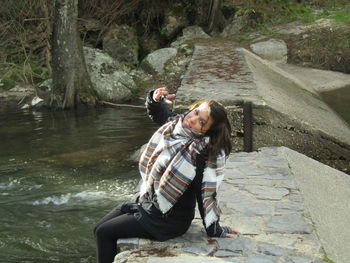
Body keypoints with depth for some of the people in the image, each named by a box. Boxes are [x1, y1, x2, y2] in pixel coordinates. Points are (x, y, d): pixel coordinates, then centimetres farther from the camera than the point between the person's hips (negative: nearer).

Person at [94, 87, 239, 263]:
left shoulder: (202, 152, -27)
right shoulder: (175, 123, -6)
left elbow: (205, 193, -22)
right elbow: (157, 111, 15)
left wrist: (214, 230, -17)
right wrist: (156, 99, -8)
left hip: (167, 220, -8)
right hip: (146, 202, 8)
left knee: (104, 233, -4)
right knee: (99, 229, 15)